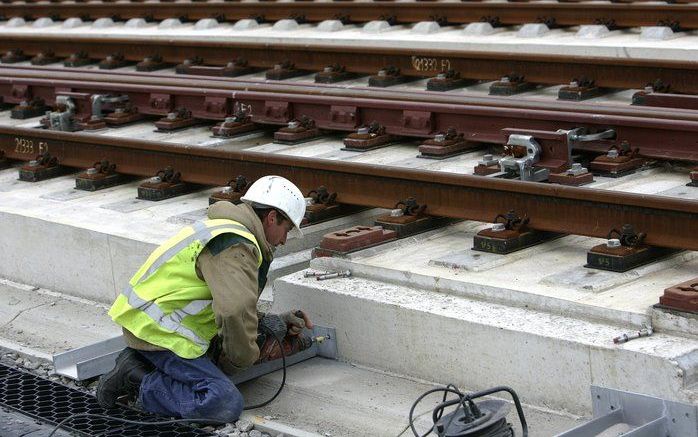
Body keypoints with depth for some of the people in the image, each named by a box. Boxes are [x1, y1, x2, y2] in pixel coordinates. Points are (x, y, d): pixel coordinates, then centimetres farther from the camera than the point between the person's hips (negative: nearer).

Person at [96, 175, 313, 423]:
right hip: (157, 331, -11)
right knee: (226, 406, -19)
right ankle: (139, 385, -10)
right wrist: (240, 359, -11)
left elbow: (227, 305, 28)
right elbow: (235, 312, -28)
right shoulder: (236, 245, -15)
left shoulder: (222, 229, 20)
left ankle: (139, 361, 13)